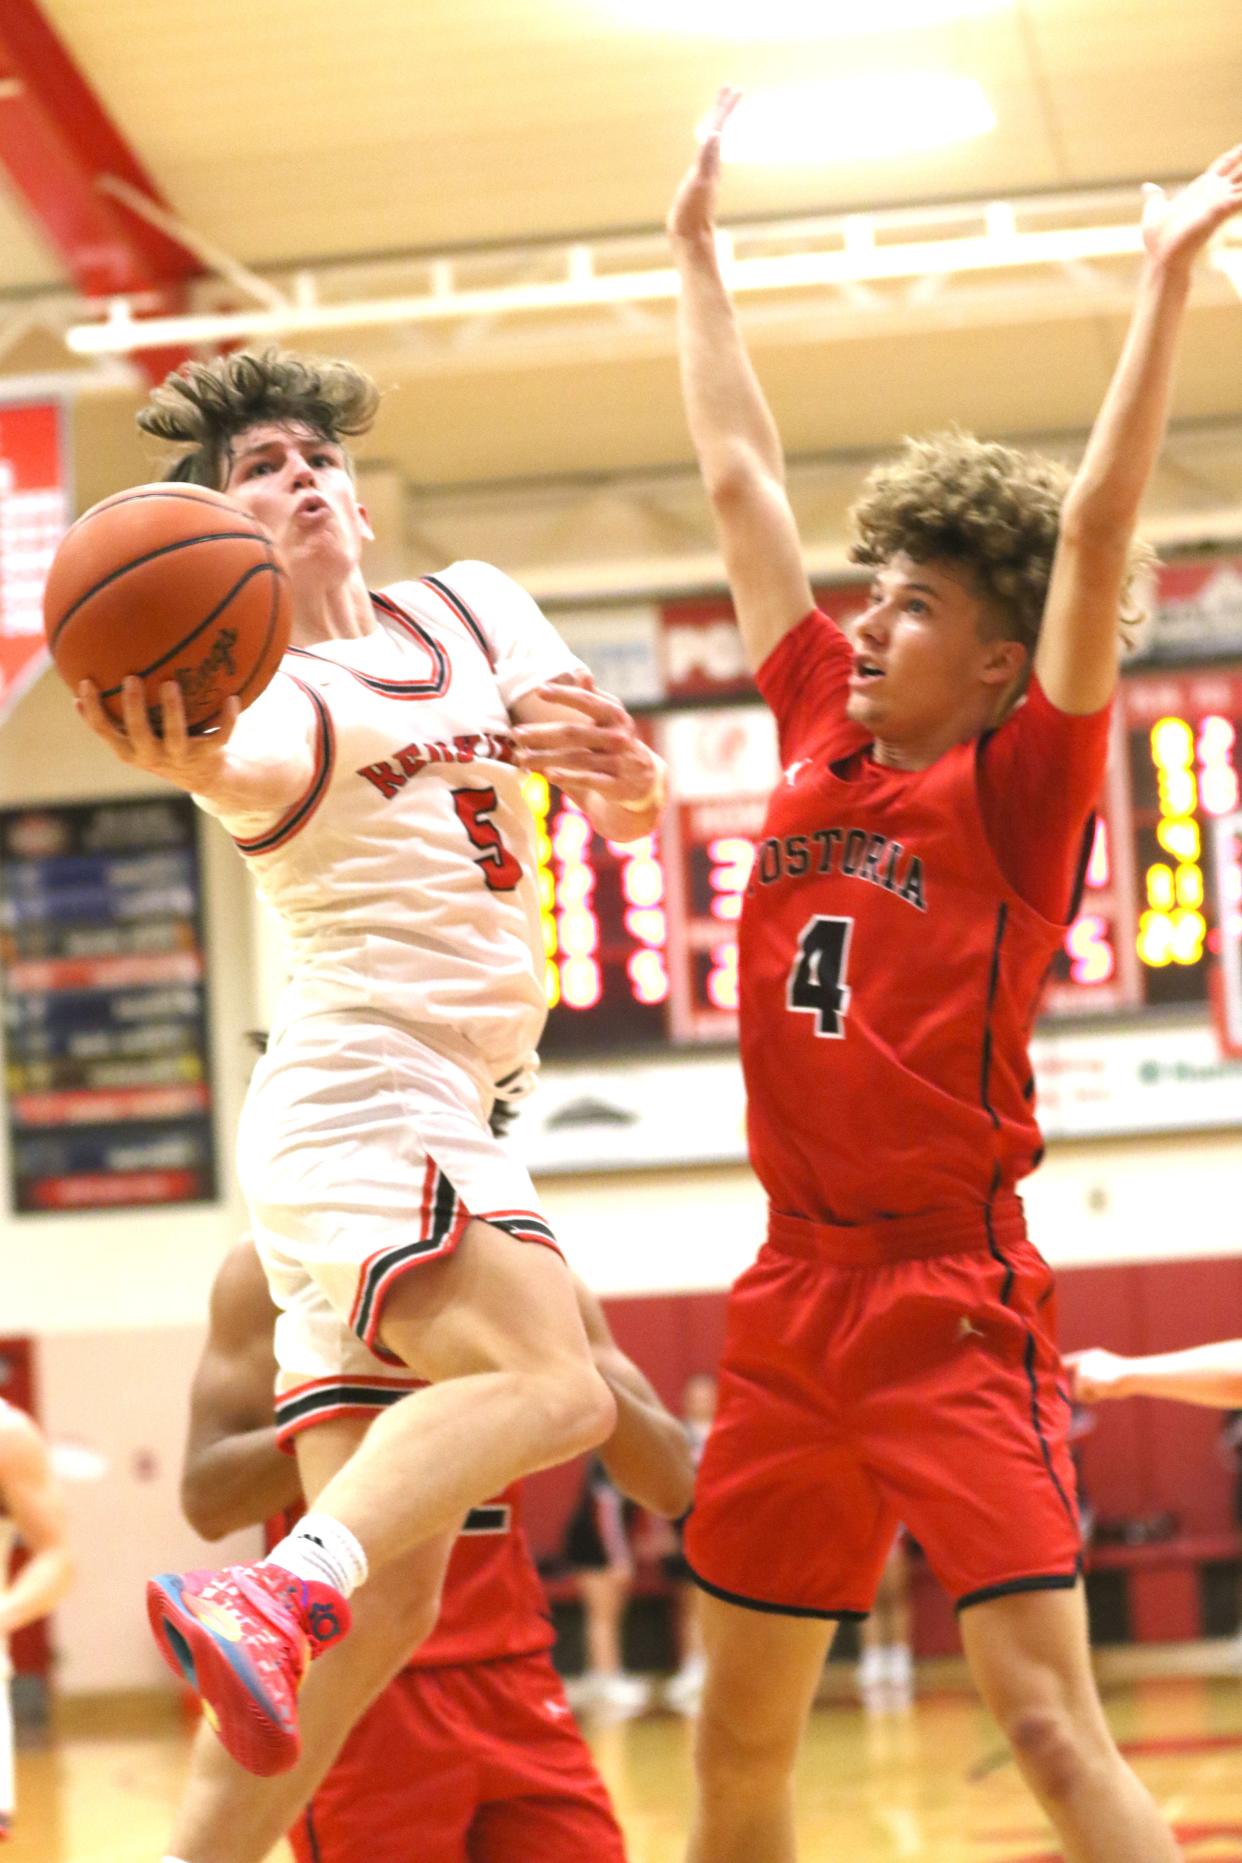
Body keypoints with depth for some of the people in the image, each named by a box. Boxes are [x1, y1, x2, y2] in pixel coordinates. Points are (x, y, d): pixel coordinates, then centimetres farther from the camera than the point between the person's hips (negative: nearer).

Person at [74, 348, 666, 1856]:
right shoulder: (270, 699, -4)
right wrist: (187, 761, -55)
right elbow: (250, 766, -30)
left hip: (435, 1113, 7)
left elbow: (627, 817, 13)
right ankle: (271, 1597, -47)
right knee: (552, 1388, -33)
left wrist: (608, 759, -12)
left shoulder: (471, 610, 18)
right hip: (364, 1091, -7)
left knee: (386, 1601, 0)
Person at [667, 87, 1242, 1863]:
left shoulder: (1016, 791, -6)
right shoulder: (825, 739, 9)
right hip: (795, 1296, 6)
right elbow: (741, 477, 16)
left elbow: (1093, 531, -17)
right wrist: (698, 250, 22)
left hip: (952, 1302, -6)